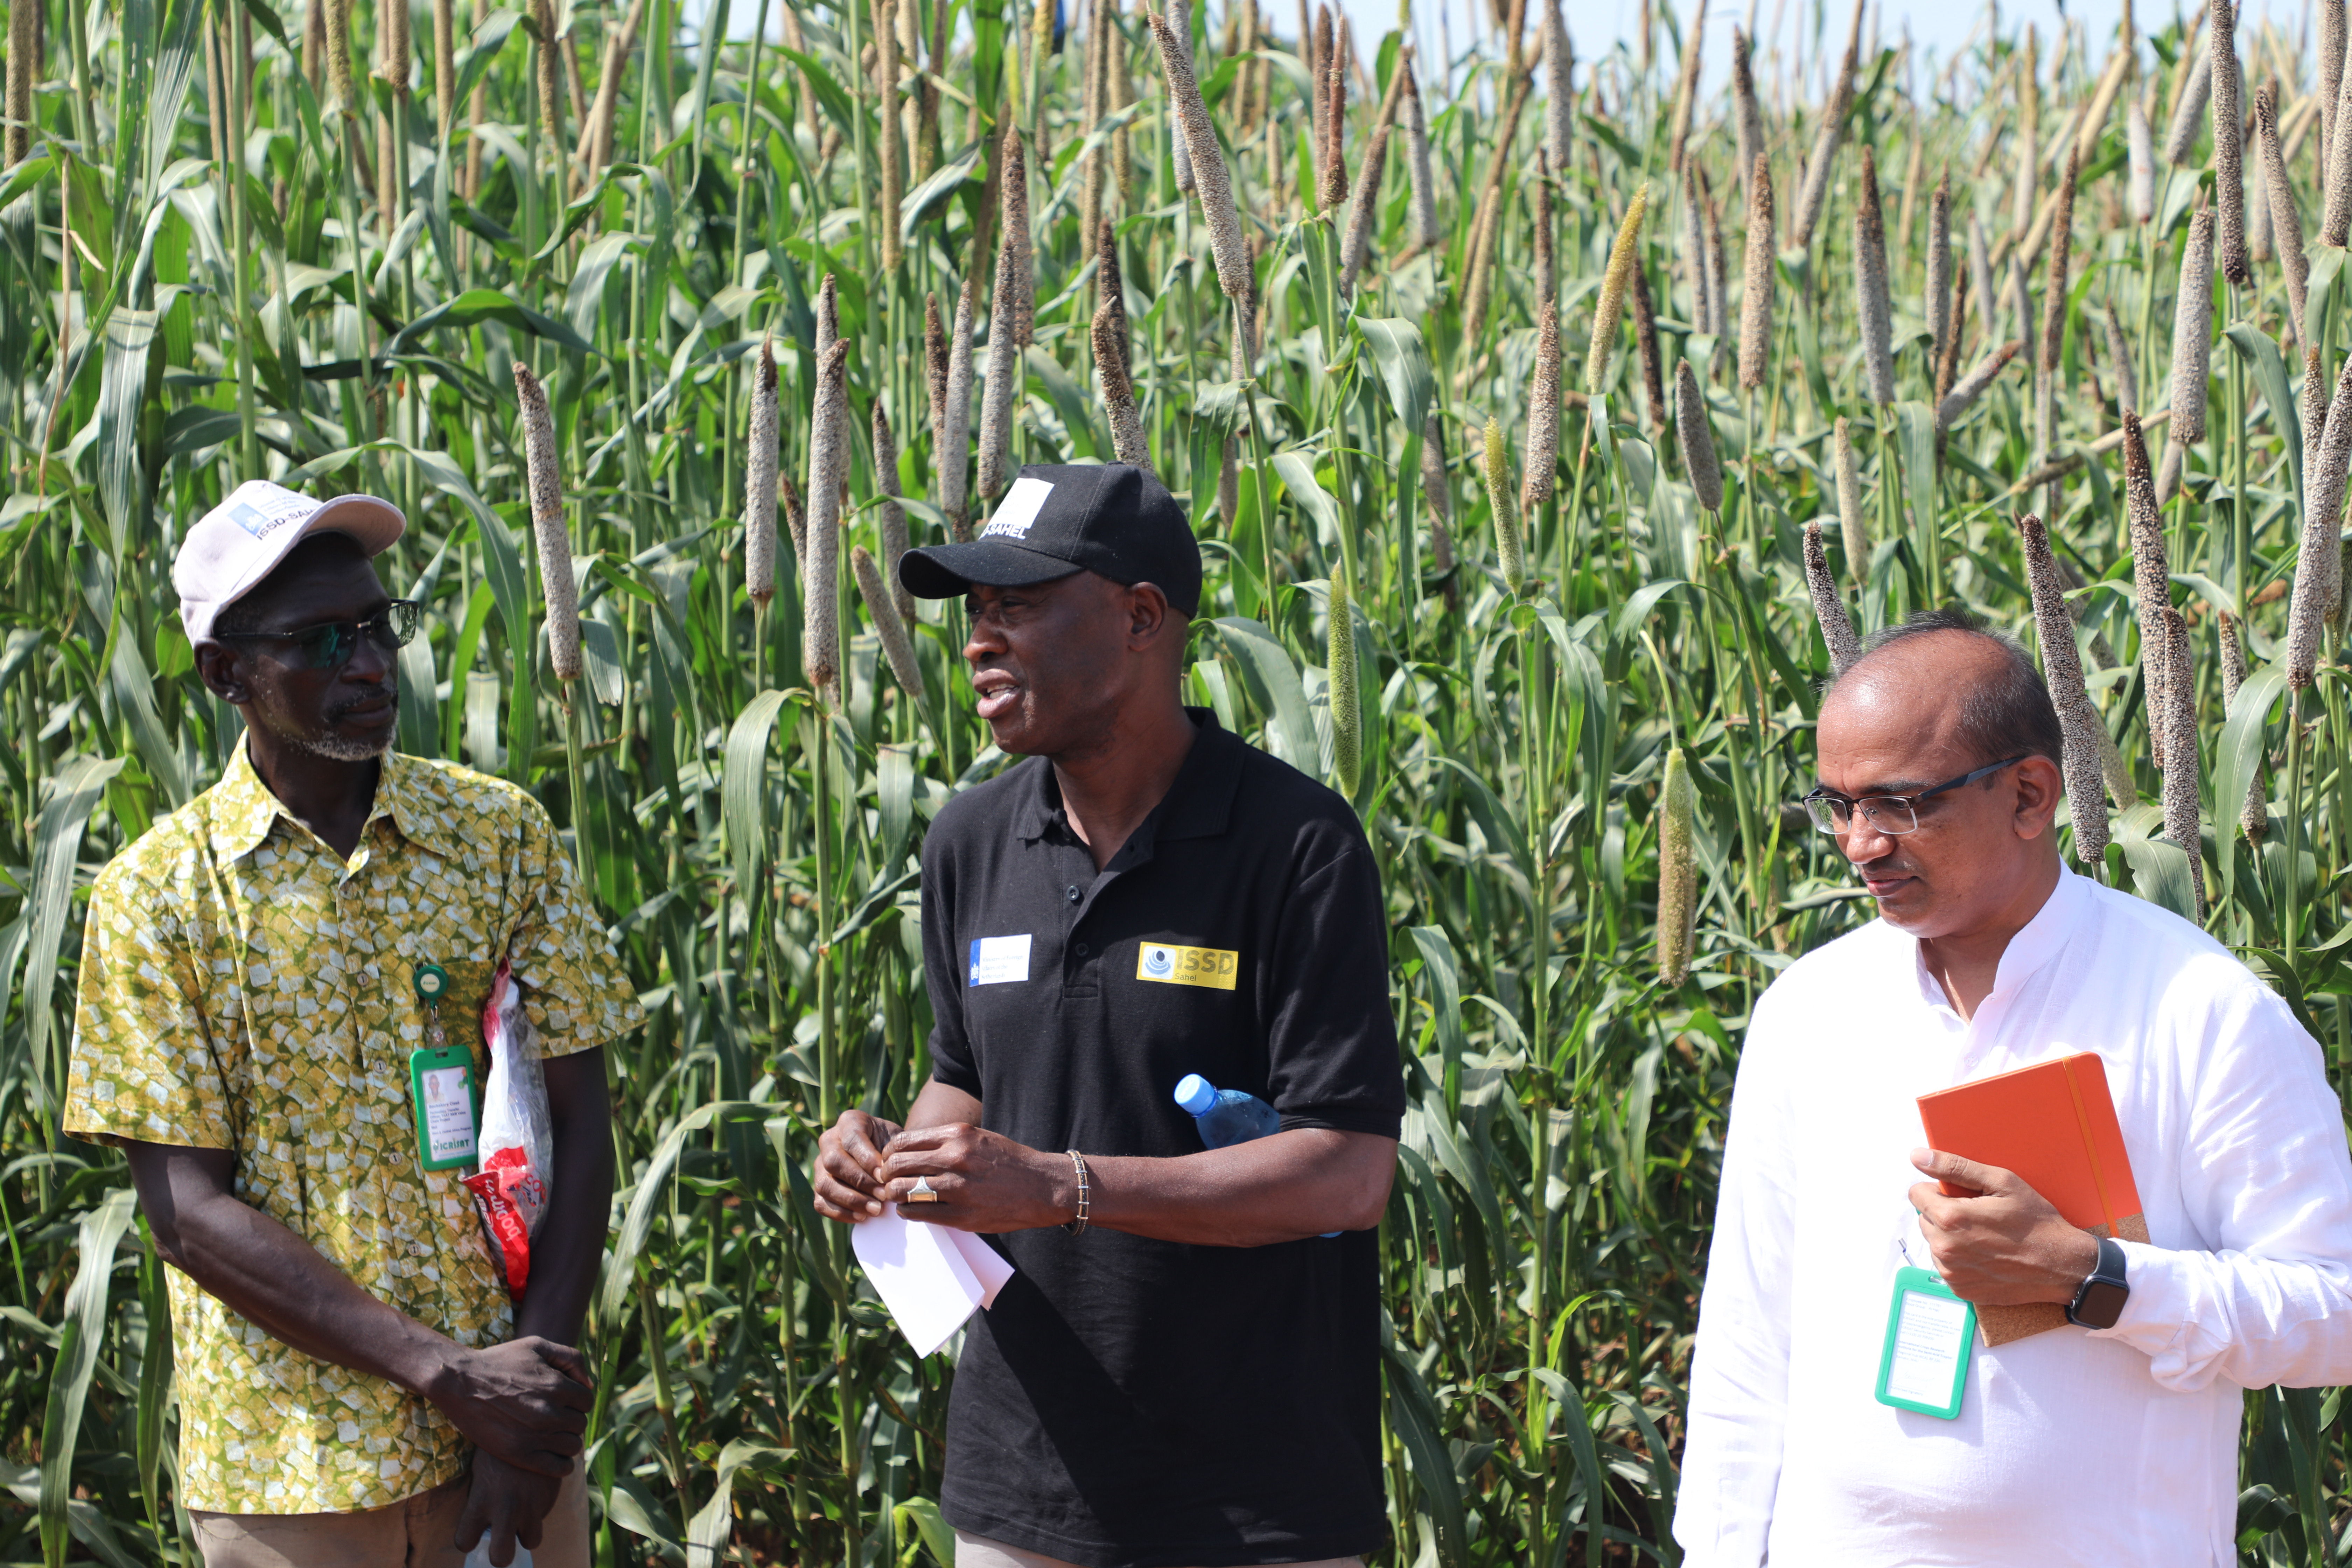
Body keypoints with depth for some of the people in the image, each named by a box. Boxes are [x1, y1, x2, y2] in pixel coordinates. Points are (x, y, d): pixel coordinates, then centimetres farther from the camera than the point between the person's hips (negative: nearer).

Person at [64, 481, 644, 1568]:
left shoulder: (502, 834, 1)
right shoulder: (158, 894, -5)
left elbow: (578, 1124, 0)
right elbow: (189, 1211, -9)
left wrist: (539, 1386, -11)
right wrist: (450, 1376, -17)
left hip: (513, 1421, 2)